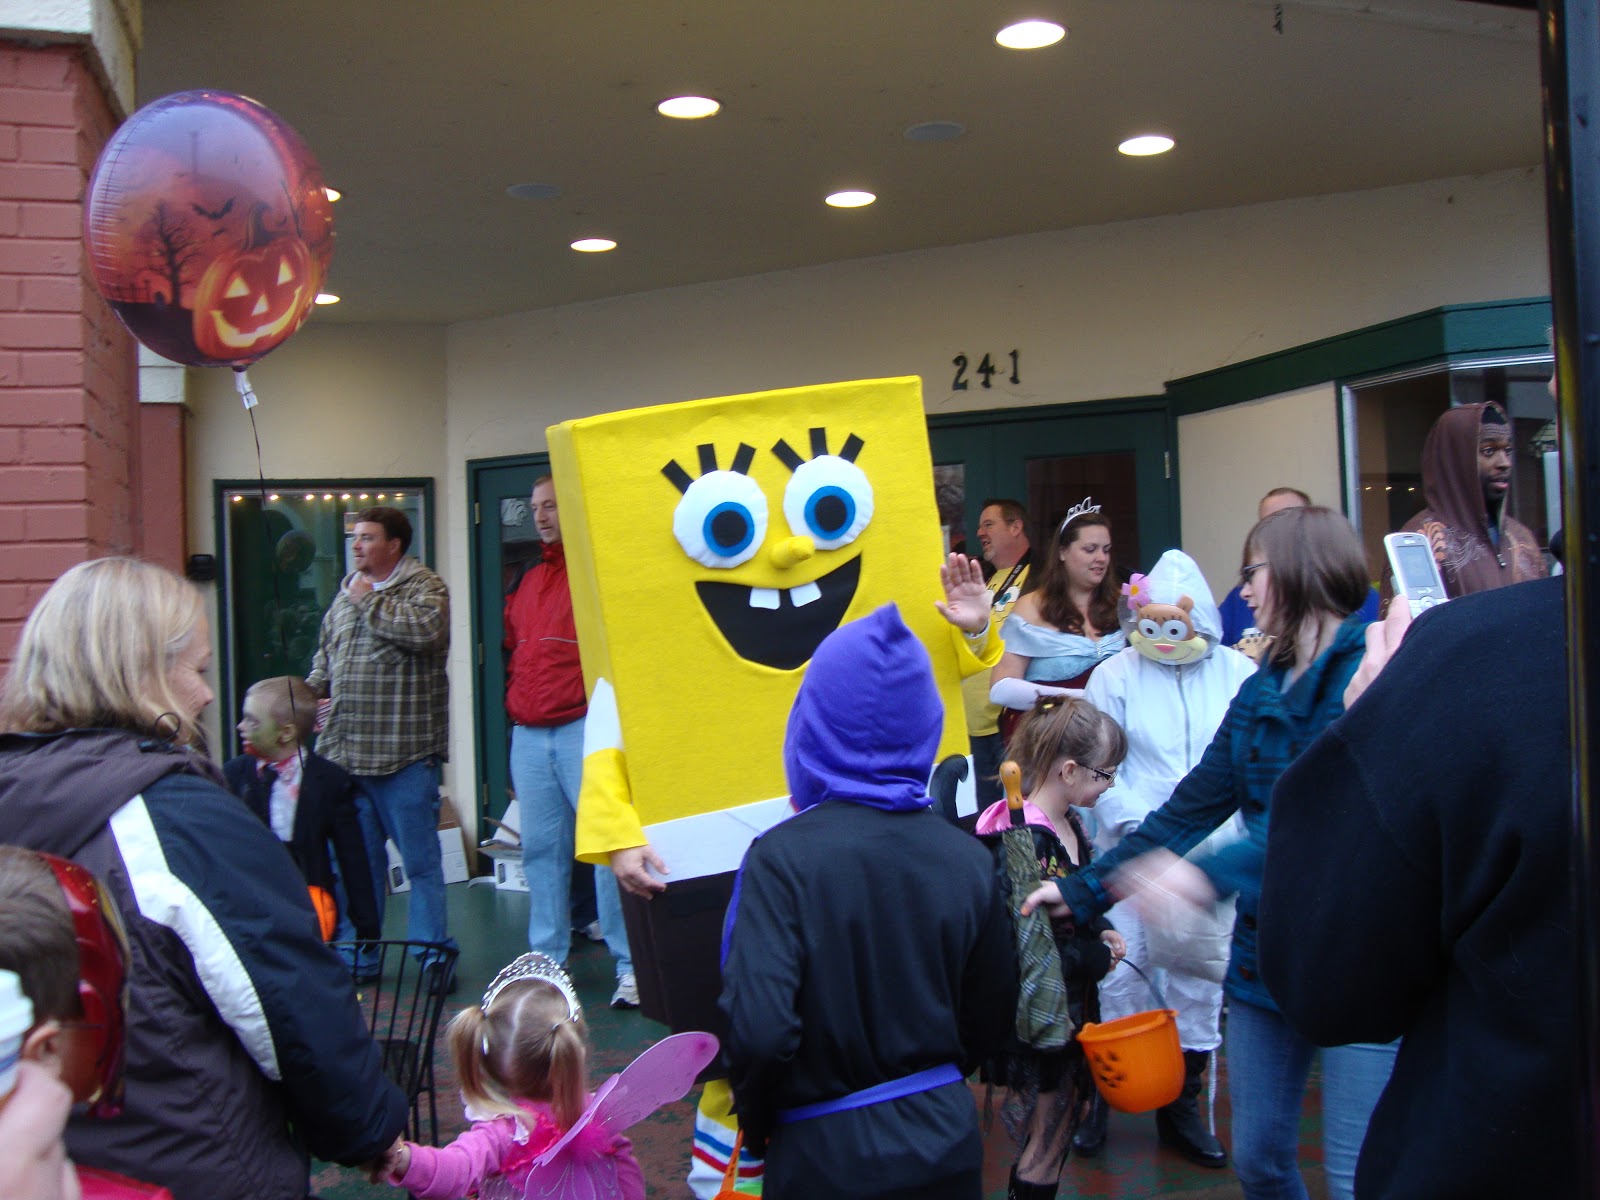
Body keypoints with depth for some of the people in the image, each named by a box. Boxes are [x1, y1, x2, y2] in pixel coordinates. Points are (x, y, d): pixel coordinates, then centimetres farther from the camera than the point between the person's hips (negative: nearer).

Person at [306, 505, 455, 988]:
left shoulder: (423, 586, -3)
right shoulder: (346, 592, 18)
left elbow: (426, 629, -25)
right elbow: (325, 652, 28)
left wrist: (369, 602, -12)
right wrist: (314, 691, 10)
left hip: (402, 754, -6)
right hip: (345, 753, 7)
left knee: (421, 861, 0)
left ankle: (434, 955, 10)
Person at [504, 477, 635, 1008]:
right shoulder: (528, 583, 18)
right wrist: (515, 705, 16)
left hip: (583, 729, -7)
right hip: (528, 735, 7)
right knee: (541, 849, 11)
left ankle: (632, 965, -1)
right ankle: (546, 960, 20)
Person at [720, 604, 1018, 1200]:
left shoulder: (783, 856, -18)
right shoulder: (968, 857, -7)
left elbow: (759, 1032, -25)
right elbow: (992, 1019, 3)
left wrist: (755, 1121, -6)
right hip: (946, 1138, 3)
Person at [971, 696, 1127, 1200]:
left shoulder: (1070, 825, 4)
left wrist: (1102, 932, 0)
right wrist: (1093, 958, -17)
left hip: (1071, 1007, 9)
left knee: (1064, 1118, 21)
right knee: (1044, 1151, 5)